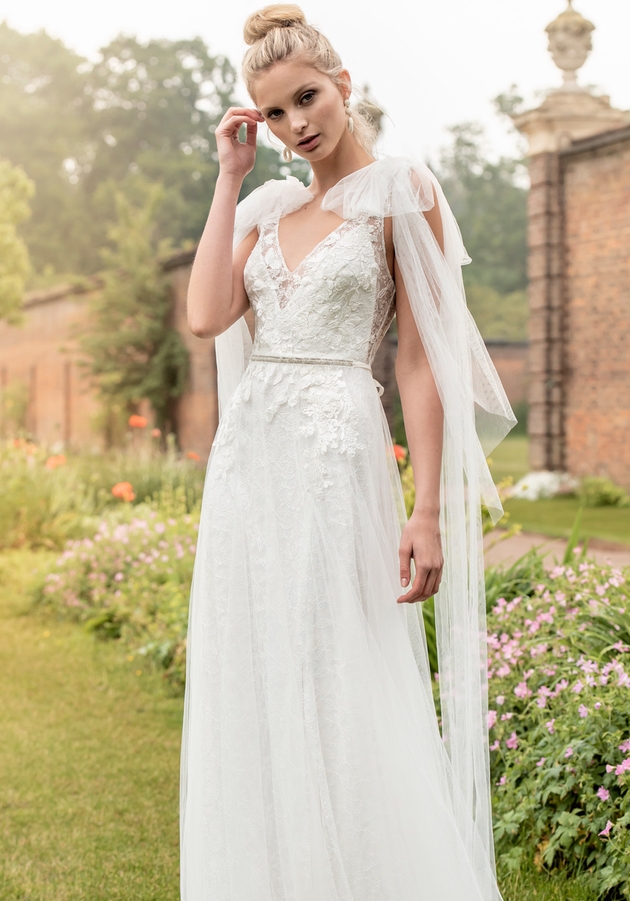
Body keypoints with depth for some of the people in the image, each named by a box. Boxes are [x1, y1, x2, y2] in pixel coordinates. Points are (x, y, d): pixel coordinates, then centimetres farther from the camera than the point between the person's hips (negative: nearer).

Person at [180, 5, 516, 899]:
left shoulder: (401, 191, -2)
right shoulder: (269, 206, 14)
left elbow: (423, 358, -8)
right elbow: (207, 316, -1)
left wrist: (427, 510, -14)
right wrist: (229, 180, 4)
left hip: (336, 457, -6)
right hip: (247, 457, 6)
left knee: (344, 697, -4)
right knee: (251, 695, 9)